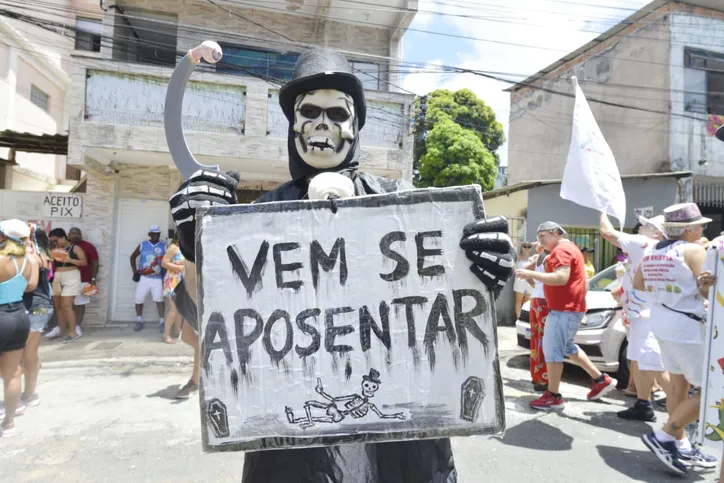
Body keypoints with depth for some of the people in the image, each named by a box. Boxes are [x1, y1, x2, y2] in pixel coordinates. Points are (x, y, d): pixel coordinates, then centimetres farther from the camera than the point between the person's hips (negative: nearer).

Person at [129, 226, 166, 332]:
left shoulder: (164, 247, 1)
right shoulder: (143, 245, 3)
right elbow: (133, 257, 11)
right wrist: (135, 271, 3)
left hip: (158, 278, -1)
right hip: (143, 277, 2)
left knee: (159, 299, -11)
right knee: (139, 299, 4)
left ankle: (161, 322, -1)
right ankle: (139, 321, 21)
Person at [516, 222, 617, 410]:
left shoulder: (561, 250, -15)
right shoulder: (569, 248, 20)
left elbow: (561, 278, -28)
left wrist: (531, 274, -27)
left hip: (564, 309, -11)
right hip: (570, 307, 11)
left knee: (552, 350, -7)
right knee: (567, 347, 21)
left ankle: (553, 396, 0)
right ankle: (601, 380, 27)